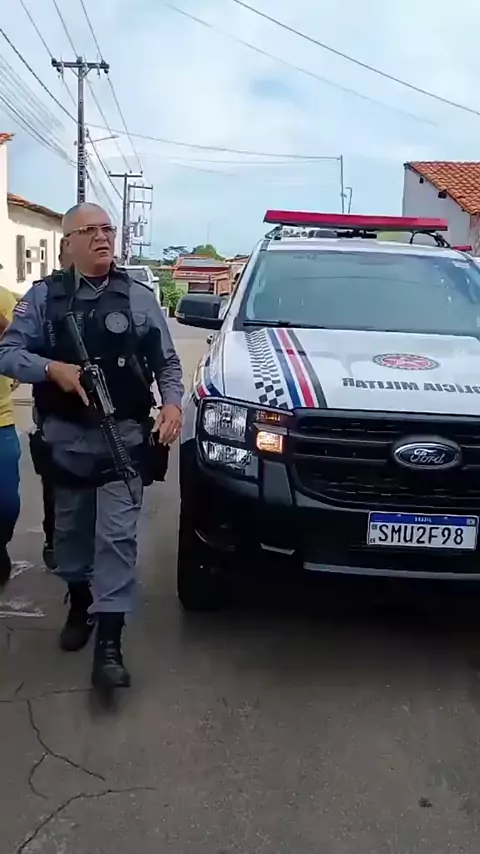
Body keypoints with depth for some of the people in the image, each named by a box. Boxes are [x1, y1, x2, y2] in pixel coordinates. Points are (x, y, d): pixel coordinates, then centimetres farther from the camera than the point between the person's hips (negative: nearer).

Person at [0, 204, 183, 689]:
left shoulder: (138, 297, 5)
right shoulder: (43, 296, 3)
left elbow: (167, 363, 9)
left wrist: (172, 402, -10)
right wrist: (53, 368, -19)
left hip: (124, 439, -1)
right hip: (65, 440, 1)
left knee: (117, 536, -5)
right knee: (71, 532, 16)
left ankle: (109, 642, -2)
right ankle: (79, 603, 40)